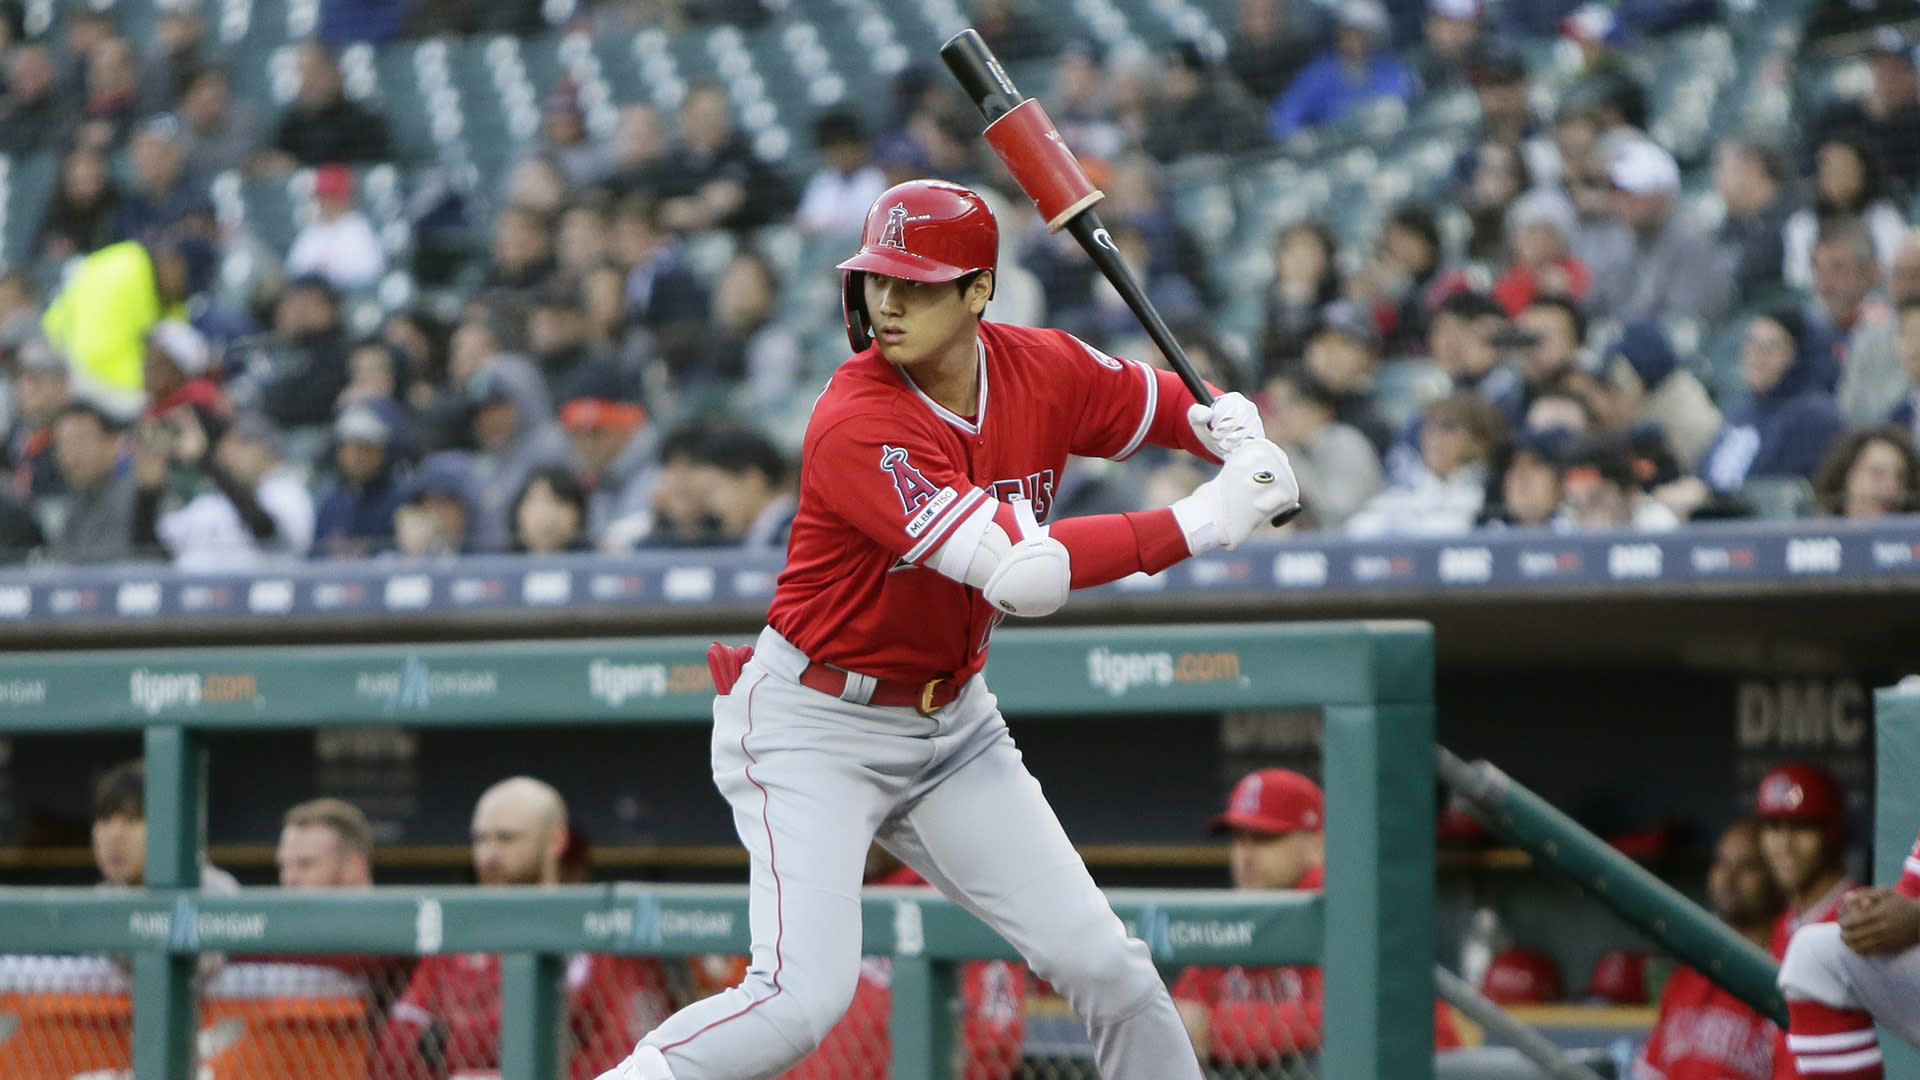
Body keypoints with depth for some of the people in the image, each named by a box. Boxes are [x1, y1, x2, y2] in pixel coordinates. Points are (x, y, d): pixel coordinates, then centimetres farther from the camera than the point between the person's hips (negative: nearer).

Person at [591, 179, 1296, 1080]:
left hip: (949, 723, 6)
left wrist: (1238, 431, -13)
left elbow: (1175, 405, 12)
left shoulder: (1045, 371, -7)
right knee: (802, 998, -21)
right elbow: (1022, 573, -35)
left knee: (1106, 966, 4)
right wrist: (1200, 523, -31)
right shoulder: (855, 424, -27)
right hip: (813, 726, -6)